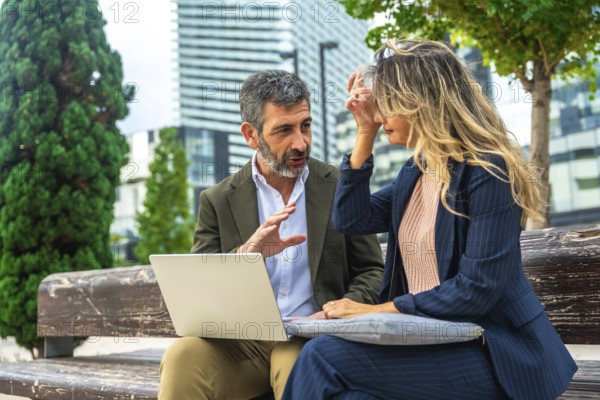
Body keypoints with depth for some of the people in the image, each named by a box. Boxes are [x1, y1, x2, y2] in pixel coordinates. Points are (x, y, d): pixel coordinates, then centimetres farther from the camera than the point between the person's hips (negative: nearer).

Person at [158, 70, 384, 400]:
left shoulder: (341, 187, 7)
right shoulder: (218, 201, 7)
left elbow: (371, 272, 9)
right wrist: (245, 255, -18)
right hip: (242, 342, 2)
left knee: (298, 364, -35)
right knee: (182, 357, -29)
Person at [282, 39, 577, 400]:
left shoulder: (487, 172, -15)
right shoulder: (419, 168, 11)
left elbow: (477, 289, -20)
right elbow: (351, 220, 12)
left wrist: (381, 309, -16)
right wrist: (365, 134, 6)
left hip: (488, 353, -7)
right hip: (433, 338, 7)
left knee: (323, 356, -22)